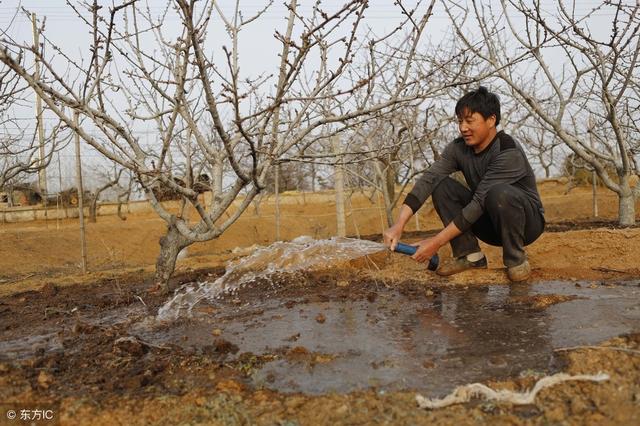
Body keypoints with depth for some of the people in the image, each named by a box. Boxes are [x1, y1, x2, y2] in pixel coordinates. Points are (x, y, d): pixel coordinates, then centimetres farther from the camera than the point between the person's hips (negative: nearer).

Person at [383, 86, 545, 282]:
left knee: (499, 192, -38)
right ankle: (469, 254, -9)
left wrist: (437, 242, -33)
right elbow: (428, 179, -21)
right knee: (441, 185, -14)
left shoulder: (509, 152, -27)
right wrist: (399, 225, -34)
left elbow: (479, 202, -31)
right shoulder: (459, 148, -9)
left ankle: (516, 259, -14)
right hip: (490, 224, 5)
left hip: (527, 221, -5)